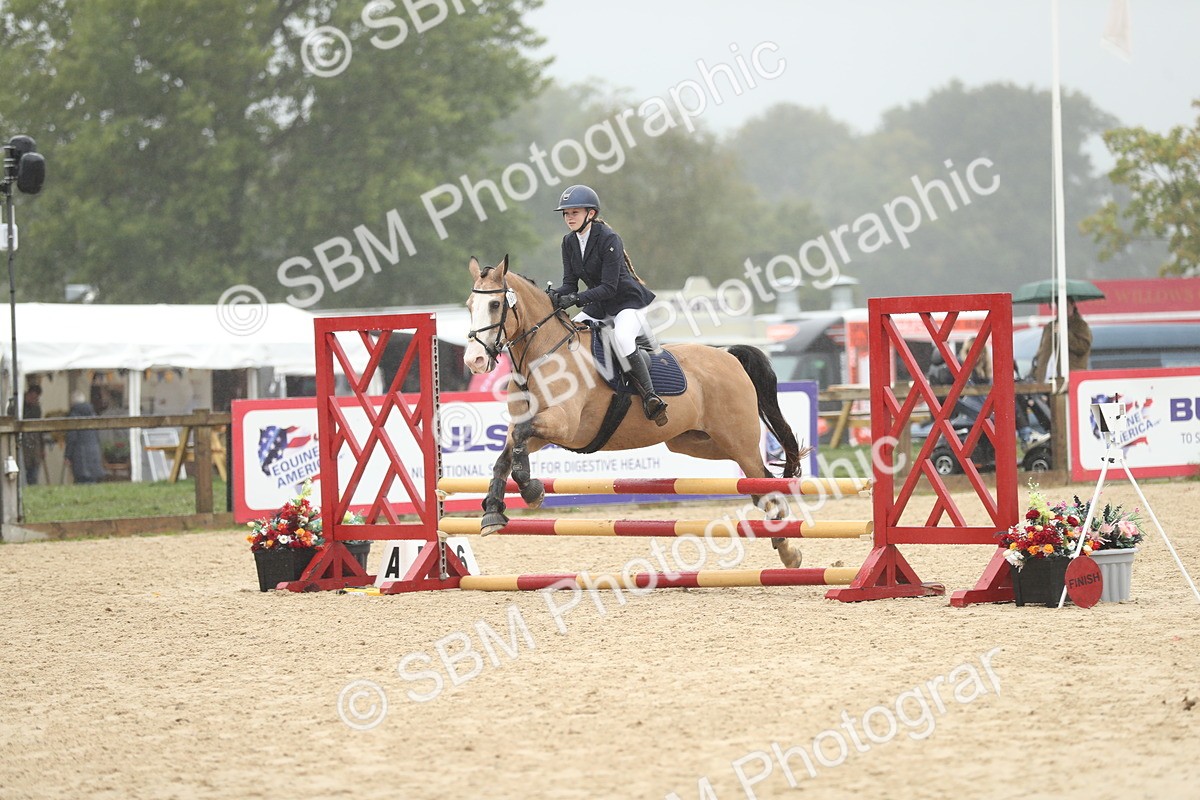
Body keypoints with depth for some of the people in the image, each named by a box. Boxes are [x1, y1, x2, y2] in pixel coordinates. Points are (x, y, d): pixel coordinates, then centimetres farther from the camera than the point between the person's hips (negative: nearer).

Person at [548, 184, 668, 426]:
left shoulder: (609, 239, -21)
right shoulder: (569, 242, 2)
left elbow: (609, 287, -25)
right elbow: (570, 283, 0)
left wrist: (576, 298, -35)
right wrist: (557, 295, -22)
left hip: (628, 302, -8)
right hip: (598, 308, 8)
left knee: (621, 338, -35)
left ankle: (650, 396, -27)